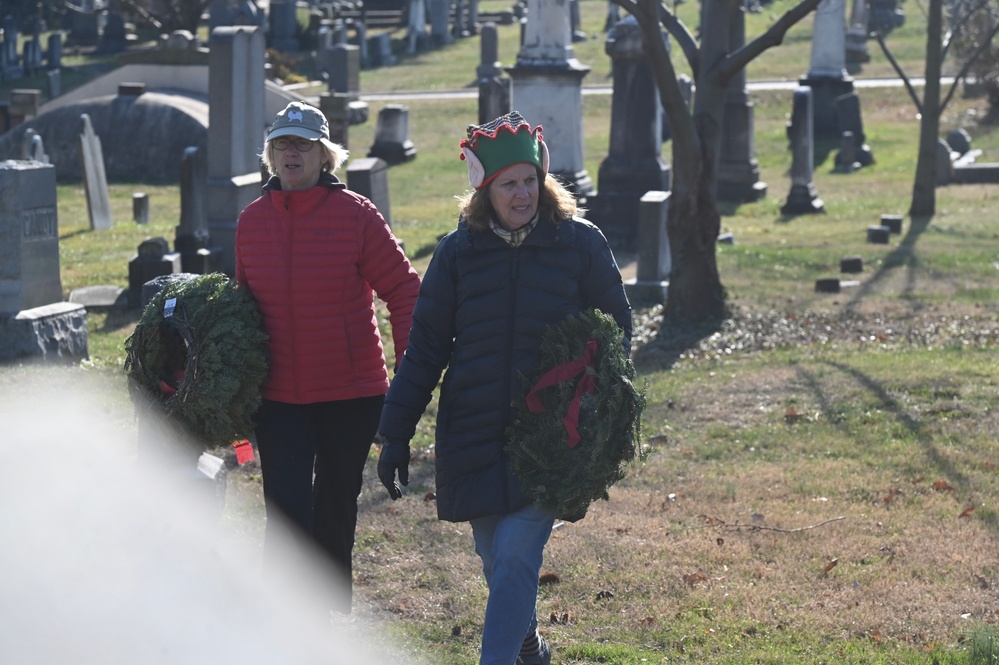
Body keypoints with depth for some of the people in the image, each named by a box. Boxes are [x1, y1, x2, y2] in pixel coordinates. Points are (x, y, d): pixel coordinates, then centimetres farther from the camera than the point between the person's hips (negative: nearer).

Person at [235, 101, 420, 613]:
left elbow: (404, 292, -4)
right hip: (278, 397, 1)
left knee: (335, 513, 12)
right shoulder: (252, 220, 3)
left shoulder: (356, 214, -7)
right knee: (286, 513, -8)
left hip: (351, 395, -1)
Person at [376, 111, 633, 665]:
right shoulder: (458, 251, 3)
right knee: (496, 560, 13)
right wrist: (396, 435, 2)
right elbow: (424, 348, 6)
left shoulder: (580, 243, -1)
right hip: (473, 434, 3)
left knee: (515, 559, -14)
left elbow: (615, 329, 7)